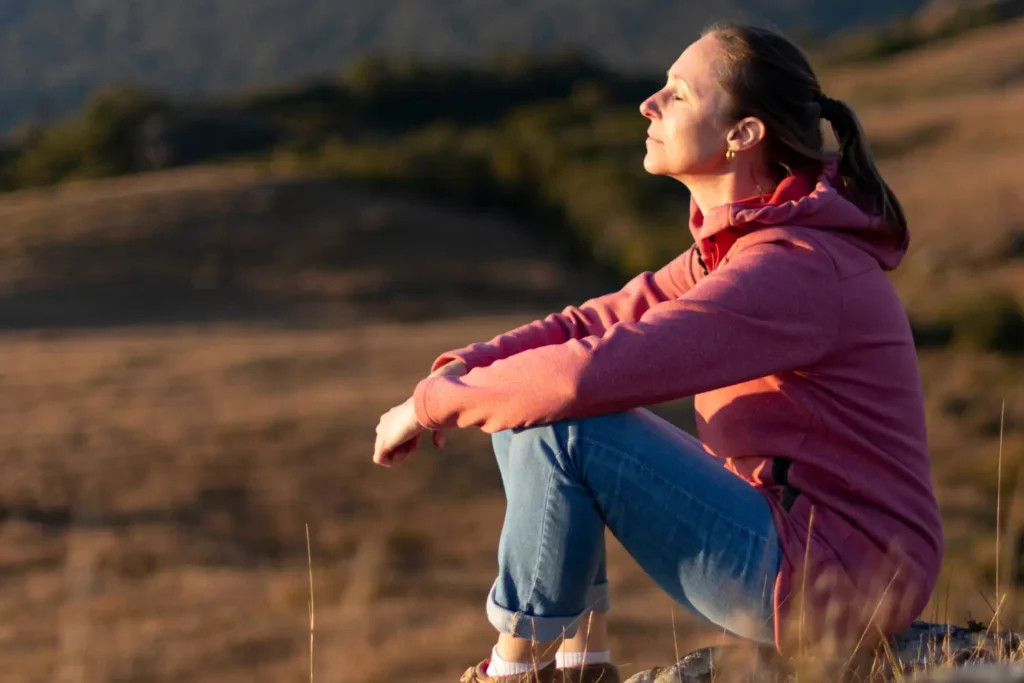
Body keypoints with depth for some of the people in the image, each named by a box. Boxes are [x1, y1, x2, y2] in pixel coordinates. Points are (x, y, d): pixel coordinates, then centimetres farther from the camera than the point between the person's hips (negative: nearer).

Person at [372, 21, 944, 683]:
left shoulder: (792, 268, -23)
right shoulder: (742, 241, 10)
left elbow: (597, 368, -30)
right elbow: (605, 321, 9)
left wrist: (435, 403, -18)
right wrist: (462, 367, -7)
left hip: (832, 580, -10)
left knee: (560, 425, -20)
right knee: (524, 404, 10)